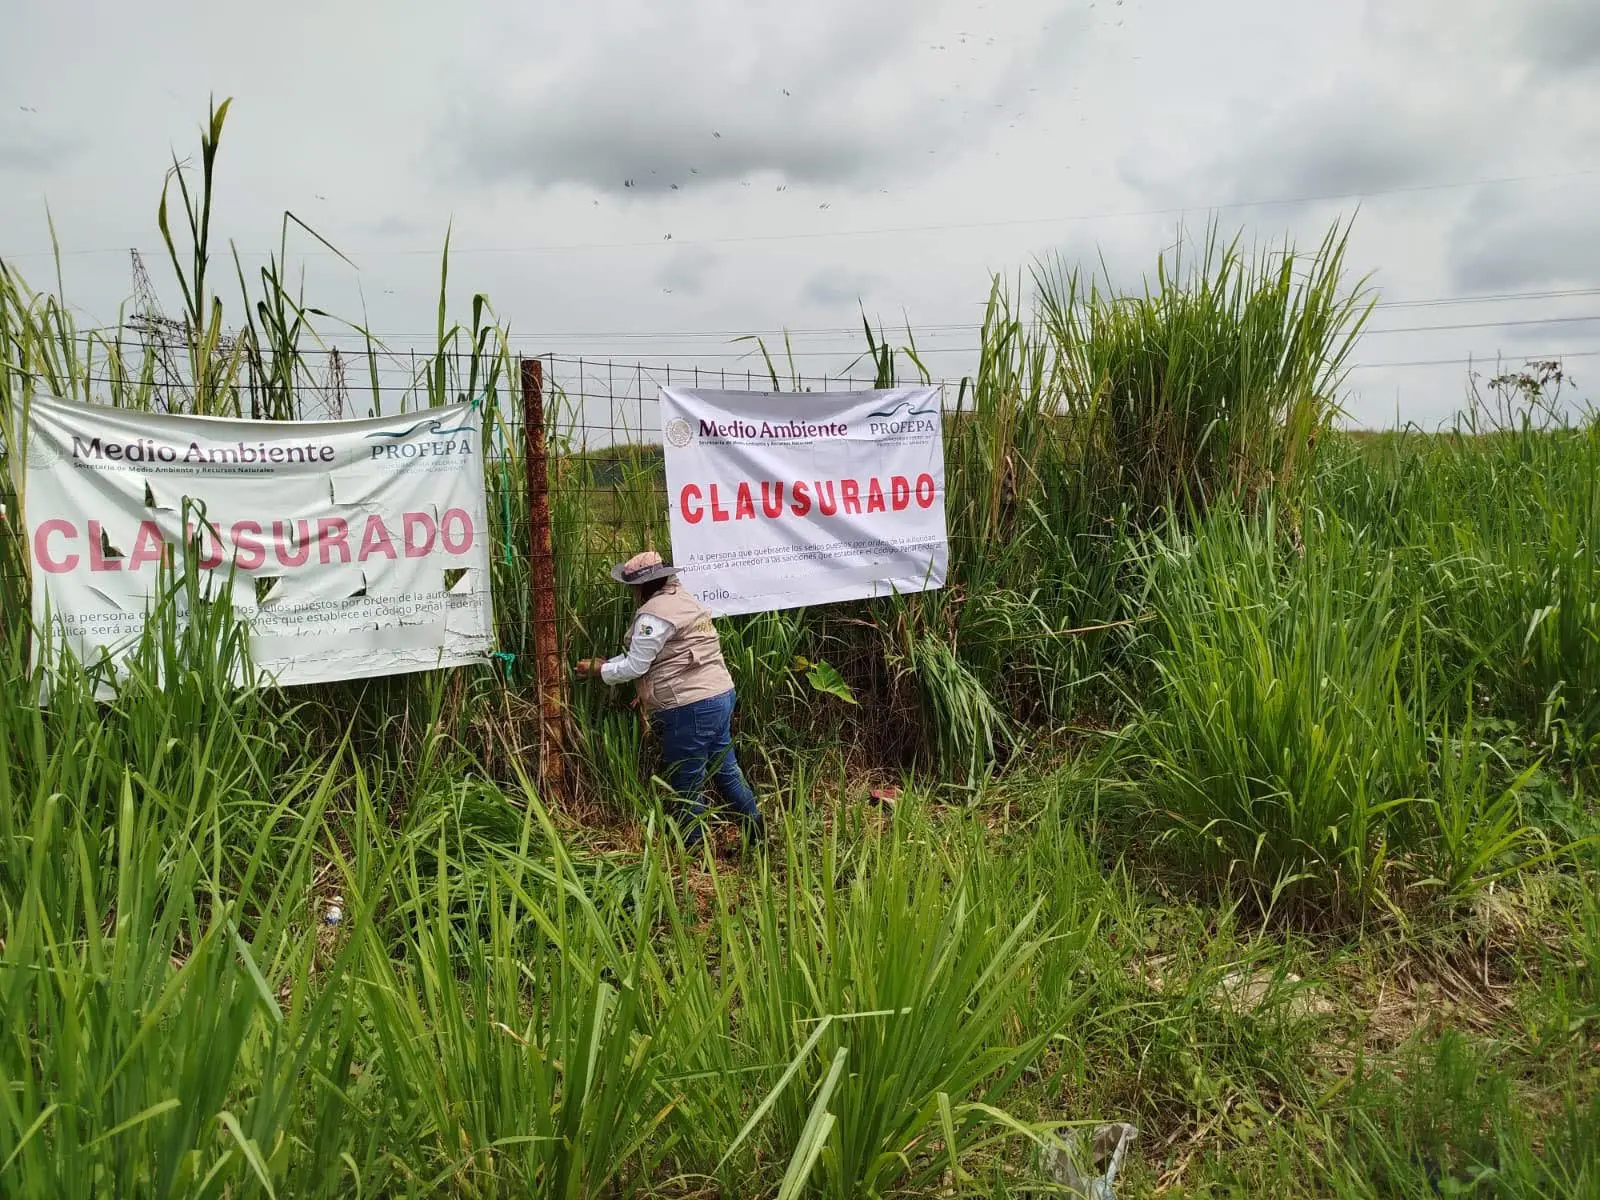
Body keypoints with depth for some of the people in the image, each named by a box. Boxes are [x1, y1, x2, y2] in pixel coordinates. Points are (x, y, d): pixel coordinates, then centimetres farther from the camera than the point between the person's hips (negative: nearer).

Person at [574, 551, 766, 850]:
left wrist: (599, 670, 4)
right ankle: (756, 833, 27)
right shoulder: (682, 599, 16)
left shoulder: (654, 613, -15)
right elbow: (644, 653, 20)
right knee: (725, 771, 19)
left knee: (686, 785, 6)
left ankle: (692, 847, 19)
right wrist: (606, 663, 17)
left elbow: (634, 666, -11)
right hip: (720, 694, 10)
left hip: (691, 707, -10)